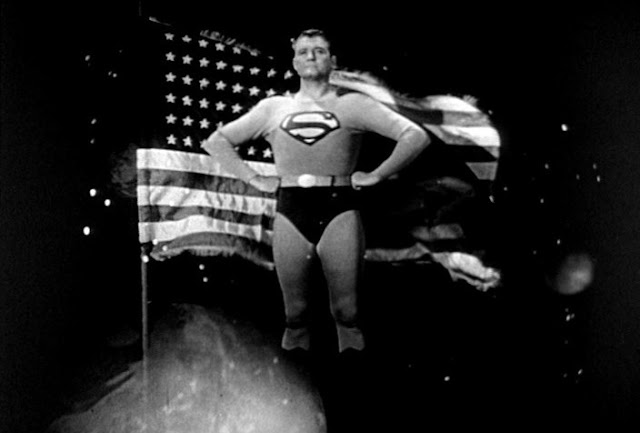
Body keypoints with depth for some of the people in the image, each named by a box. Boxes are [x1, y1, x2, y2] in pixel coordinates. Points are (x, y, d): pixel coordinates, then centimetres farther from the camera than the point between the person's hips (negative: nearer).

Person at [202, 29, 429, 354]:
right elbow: (216, 141, 19)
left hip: (339, 210, -2)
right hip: (290, 213, 2)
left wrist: (377, 175, -1)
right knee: (295, 314, 5)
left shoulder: (354, 105, 9)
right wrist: (253, 178, 9)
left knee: (347, 312, 0)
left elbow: (416, 136, 3)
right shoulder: (273, 108, 15)